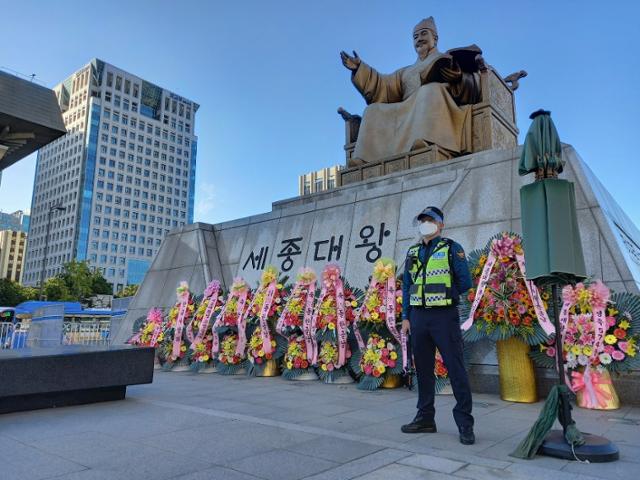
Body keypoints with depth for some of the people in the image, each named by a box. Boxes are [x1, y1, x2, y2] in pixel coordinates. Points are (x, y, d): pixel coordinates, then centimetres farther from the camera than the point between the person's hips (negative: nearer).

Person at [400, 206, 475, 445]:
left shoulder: (452, 248, 0)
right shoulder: (412, 253, 14)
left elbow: (465, 281, -5)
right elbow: (407, 287, 14)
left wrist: (443, 295, -1)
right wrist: (406, 317, 7)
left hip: (444, 316, -5)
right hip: (418, 317, 5)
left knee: (456, 369, -3)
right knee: (423, 369, 11)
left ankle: (465, 424, 7)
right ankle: (425, 418, 22)